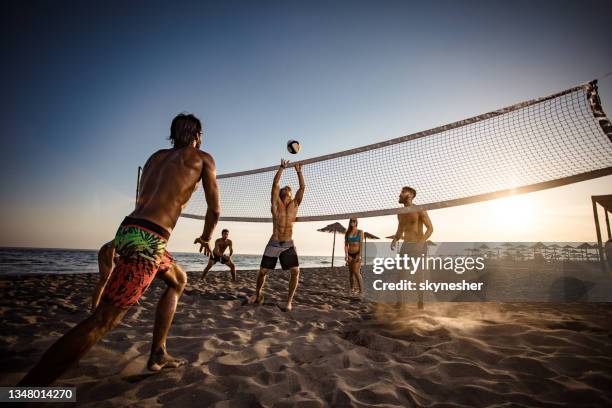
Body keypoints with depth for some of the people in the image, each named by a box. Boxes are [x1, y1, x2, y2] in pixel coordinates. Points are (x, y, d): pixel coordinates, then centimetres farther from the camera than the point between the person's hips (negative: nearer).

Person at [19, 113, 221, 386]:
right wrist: (205, 239, 21)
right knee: (103, 321, -8)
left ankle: (158, 355, 25)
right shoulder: (203, 158, 4)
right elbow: (214, 209, 5)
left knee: (178, 280, 25)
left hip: (129, 230, 9)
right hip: (147, 240, -8)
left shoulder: (157, 156, 20)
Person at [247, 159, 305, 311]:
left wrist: (299, 171, -5)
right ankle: (258, 294, 31)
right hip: (274, 244, -1)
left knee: (295, 271, -14)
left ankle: (289, 301, 1)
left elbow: (302, 187, 0)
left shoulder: (295, 204, 8)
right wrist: (282, 167, -6)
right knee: (263, 271, 4)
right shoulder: (276, 203, 4)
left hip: (288, 245, 1)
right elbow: (275, 184, -6)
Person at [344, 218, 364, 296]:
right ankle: (350, 291, 12)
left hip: (357, 253, -3)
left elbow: (361, 244, -8)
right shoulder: (347, 233, 8)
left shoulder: (360, 232, -1)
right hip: (350, 254, 4)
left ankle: (361, 288, 3)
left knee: (356, 272, -13)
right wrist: (346, 255, -5)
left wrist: (360, 255, -16)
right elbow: (346, 244, 6)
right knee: (351, 273, 5)